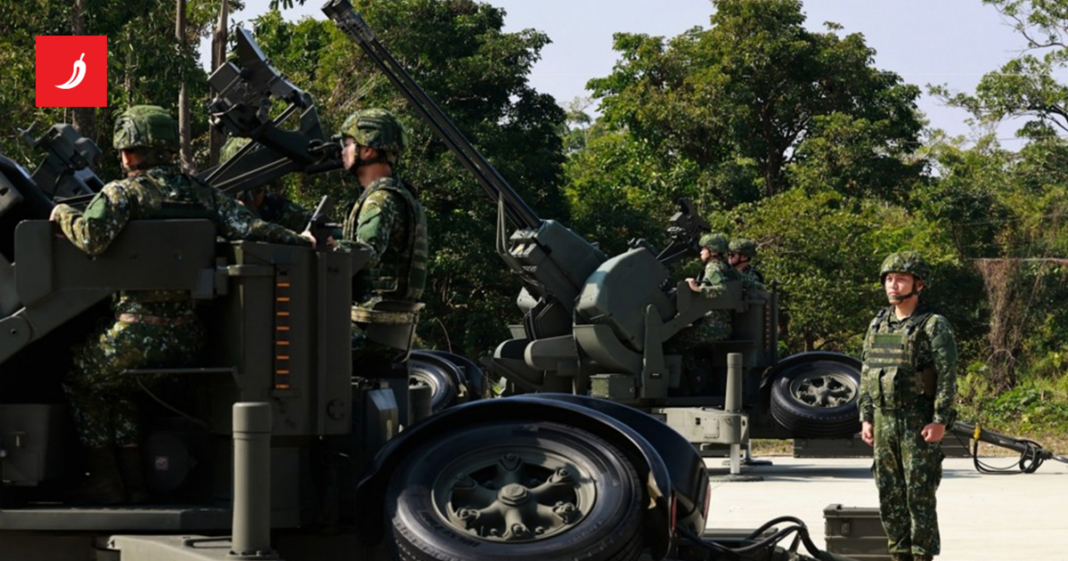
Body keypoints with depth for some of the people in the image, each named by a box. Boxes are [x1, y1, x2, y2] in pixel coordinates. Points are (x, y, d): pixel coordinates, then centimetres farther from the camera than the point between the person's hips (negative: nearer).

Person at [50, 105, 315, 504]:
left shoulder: (124, 192, -7)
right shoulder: (201, 194, 9)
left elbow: (91, 237, -22)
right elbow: (251, 229, 1)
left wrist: (64, 214, -3)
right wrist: (299, 241, 11)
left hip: (142, 332, -7)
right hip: (190, 335, 7)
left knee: (81, 379, 21)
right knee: (117, 383, 31)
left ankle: (104, 481, 18)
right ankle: (132, 480, 29)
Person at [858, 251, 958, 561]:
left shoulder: (933, 326, -7)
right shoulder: (878, 325, 13)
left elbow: (947, 375, -12)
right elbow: (867, 375, 17)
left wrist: (940, 420, -19)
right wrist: (866, 417, 12)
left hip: (919, 424, -7)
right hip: (884, 422, 7)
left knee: (920, 497, -5)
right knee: (889, 497, 9)